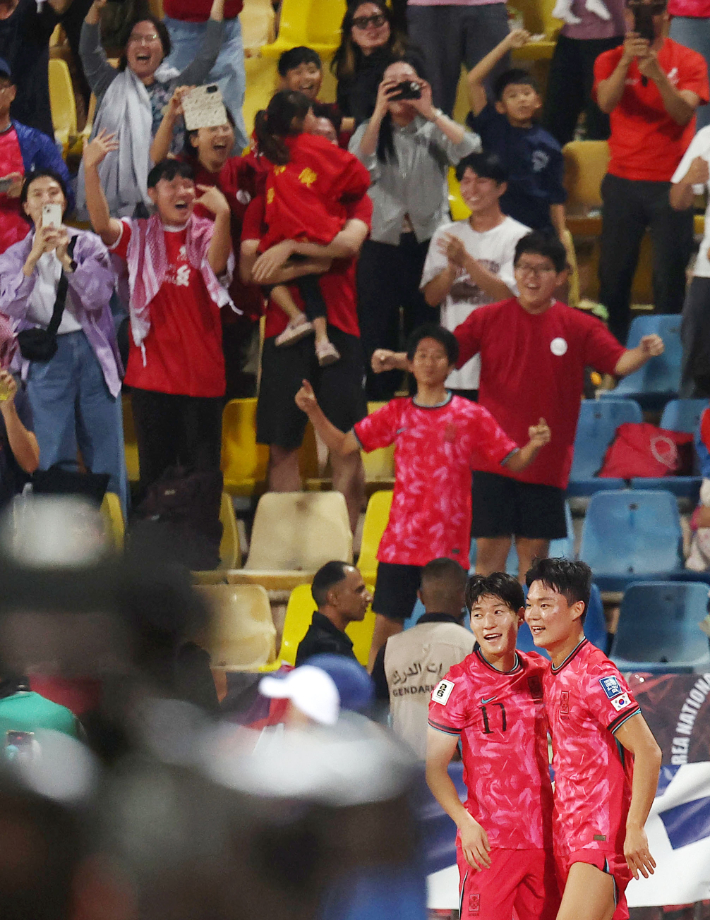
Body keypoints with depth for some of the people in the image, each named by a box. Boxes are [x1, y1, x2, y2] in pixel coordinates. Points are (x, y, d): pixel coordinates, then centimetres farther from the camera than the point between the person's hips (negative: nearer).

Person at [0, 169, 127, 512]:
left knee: (106, 452, 0)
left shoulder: (87, 244, 8)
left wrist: (66, 260, -16)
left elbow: (99, 295, -5)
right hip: (47, 356, 0)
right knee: (56, 459, -3)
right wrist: (34, 258, -18)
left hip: (92, 351, 0)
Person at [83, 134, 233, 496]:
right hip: (152, 369, 1)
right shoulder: (139, 235, 6)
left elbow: (216, 263, -18)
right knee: (155, 468, 5)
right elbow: (102, 225, -13)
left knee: (201, 469, 2)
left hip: (201, 370, -1)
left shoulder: (206, 233, 4)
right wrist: (91, 170, -27)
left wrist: (222, 213, -36)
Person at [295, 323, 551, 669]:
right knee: (386, 625, -1)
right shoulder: (397, 414, 8)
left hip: (449, 546, -2)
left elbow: (513, 462, 4)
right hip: (399, 543, 2)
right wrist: (313, 411, -1)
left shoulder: (471, 416, 2)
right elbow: (342, 445, 12)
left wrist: (534, 446, -17)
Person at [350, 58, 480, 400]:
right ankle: (378, 402, 8)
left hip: (427, 241, -1)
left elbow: (469, 150, -12)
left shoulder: (434, 130, 7)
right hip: (381, 243, 1)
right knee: (377, 332, 1)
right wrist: (380, 112, -16)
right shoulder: (371, 131, 9)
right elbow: (359, 160, -12)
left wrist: (430, 113, -14)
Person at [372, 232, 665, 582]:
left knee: (534, 551, 6)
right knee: (490, 550, -2)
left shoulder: (579, 327, 1)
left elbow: (618, 362, -6)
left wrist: (642, 353, -28)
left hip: (546, 461, 0)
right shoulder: (488, 319, 2)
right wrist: (395, 360, -13)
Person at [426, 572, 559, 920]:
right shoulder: (459, 684, -6)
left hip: (543, 836, 5)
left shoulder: (539, 672, 8)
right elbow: (433, 766, -5)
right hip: (488, 841, -5)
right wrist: (466, 823, -18)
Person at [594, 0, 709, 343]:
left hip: (671, 183, -1)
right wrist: (626, 61, -25)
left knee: (669, 278, -4)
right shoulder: (611, 61, 6)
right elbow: (606, 103, -12)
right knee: (614, 273, 1)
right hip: (623, 182, 1)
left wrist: (657, 74, -28)